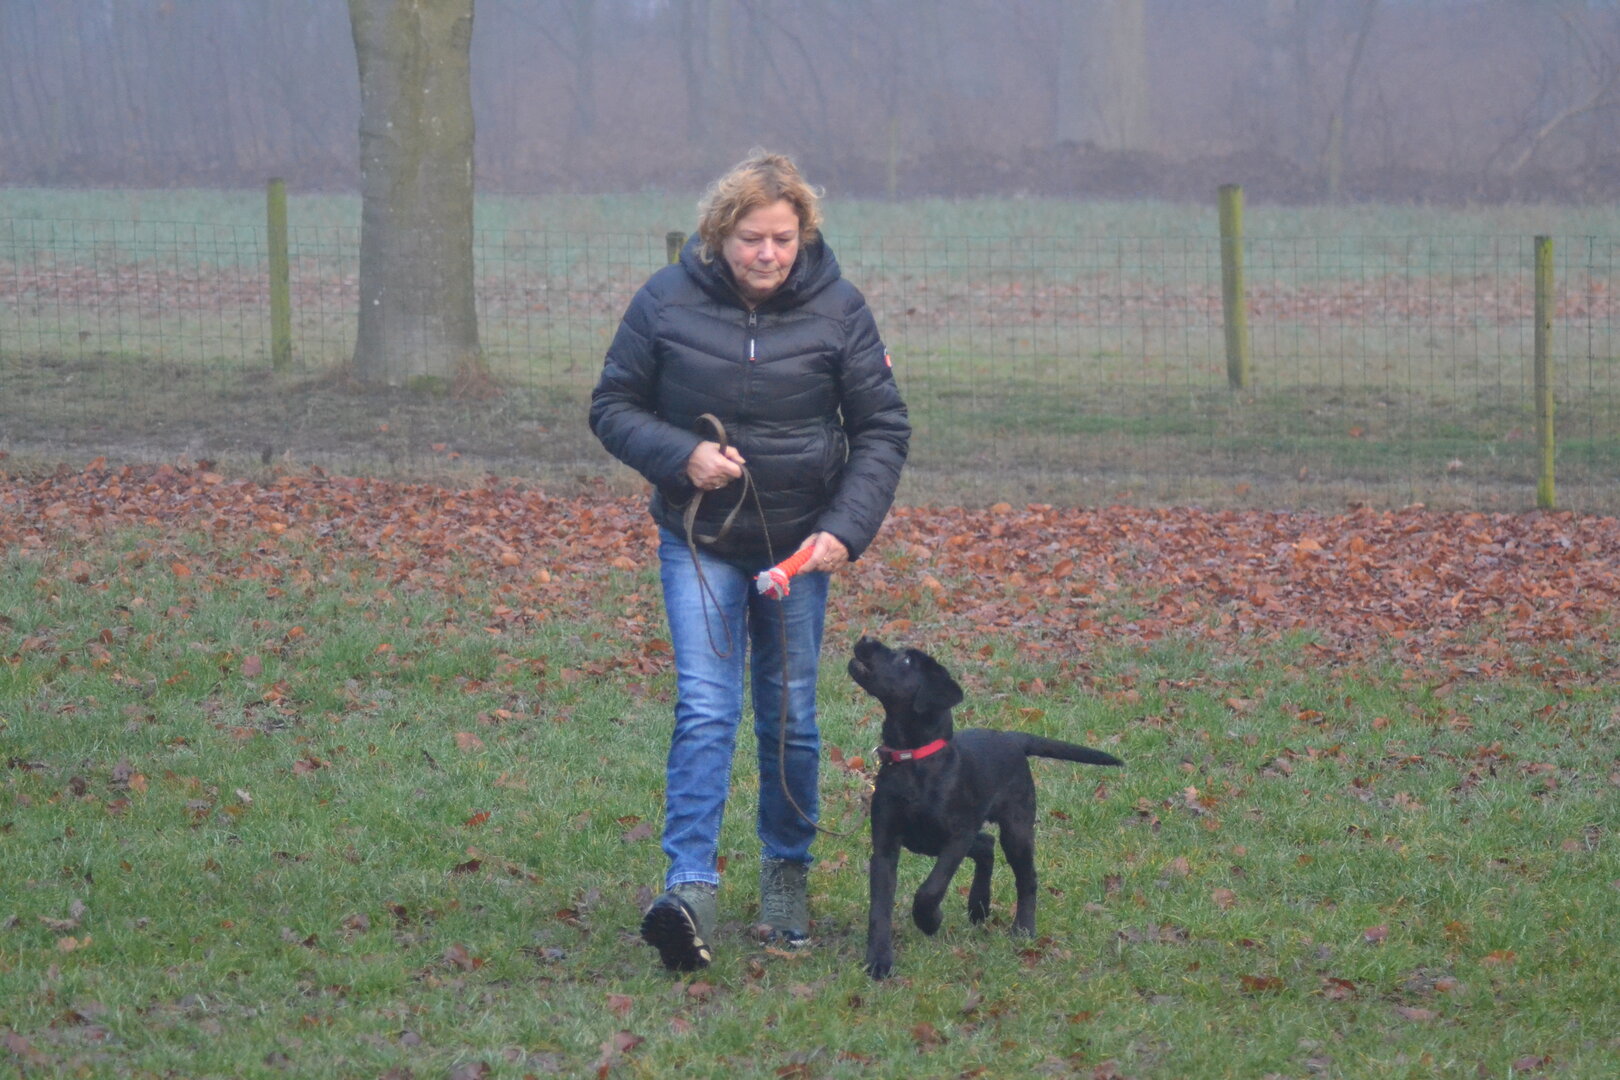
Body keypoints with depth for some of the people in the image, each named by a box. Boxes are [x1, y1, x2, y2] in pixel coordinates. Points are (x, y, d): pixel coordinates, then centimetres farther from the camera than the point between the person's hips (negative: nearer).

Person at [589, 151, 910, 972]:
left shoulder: (836, 309, -7)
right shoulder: (668, 302, -8)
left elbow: (882, 432, -1)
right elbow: (612, 407, 1)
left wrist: (845, 530, -15)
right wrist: (682, 453, -18)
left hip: (797, 548, 1)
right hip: (698, 541, -1)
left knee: (789, 718, 9)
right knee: (705, 707, -16)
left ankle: (786, 871, 29)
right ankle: (690, 887, -23)